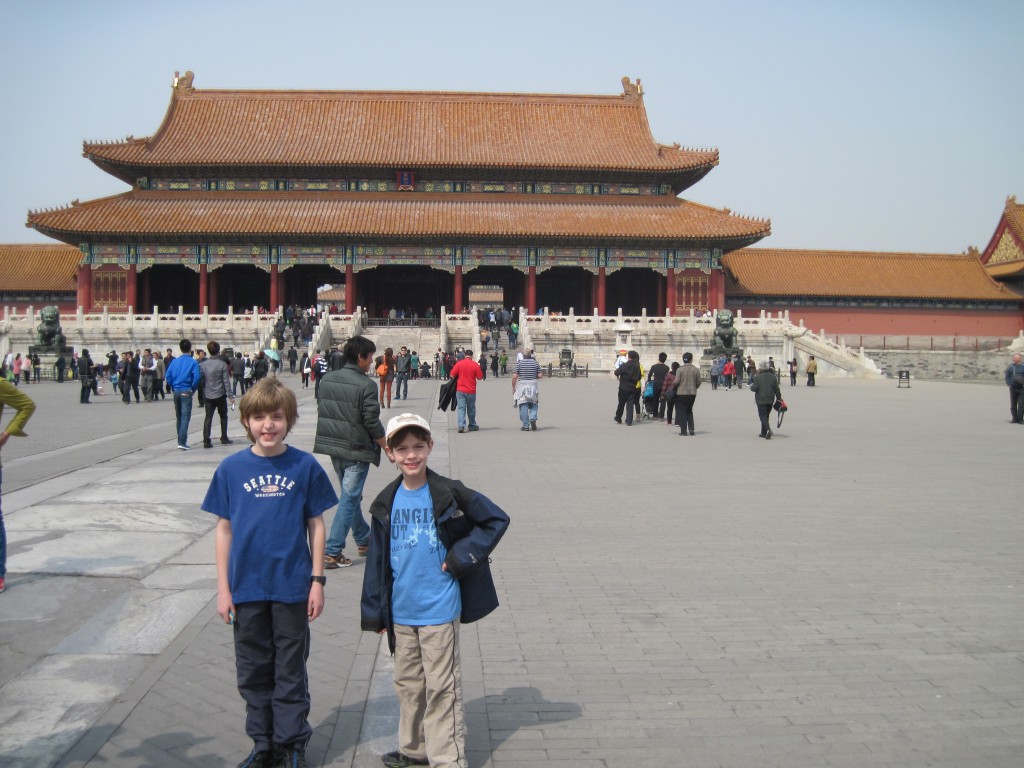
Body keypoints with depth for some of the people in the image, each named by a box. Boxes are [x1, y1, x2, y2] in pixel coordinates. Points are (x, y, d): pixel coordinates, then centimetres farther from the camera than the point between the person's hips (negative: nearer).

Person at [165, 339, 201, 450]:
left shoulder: (174, 361, 6)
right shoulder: (193, 362, -7)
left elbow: (168, 376, 2)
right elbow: (196, 378, -13)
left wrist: (173, 388, 11)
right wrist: (193, 389, 1)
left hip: (176, 391, 5)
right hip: (186, 392, -5)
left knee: (178, 416, 15)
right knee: (185, 416, -6)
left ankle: (181, 440, 23)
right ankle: (182, 442, -14)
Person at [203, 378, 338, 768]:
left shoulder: (305, 466, -6)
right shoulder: (232, 468, -3)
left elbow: (316, 524, -1)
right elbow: (224, 528, 2)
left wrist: (317, 580, -2)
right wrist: (223, 588, 1)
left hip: (291, 586, -2)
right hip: (247, 587, 2)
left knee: (291, 672, 11)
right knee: (253, 672, 14)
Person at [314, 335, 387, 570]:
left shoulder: (326, 379, 4)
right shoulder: (366, 385, -17)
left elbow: (321, 412, 10)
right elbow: (373, 423, -18)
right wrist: (388, 449, -5)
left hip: (333, 446, 7)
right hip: (357, 449, -7)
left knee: (351, 495, 21)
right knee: (349, 499, 0)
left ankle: (363, 540, 36)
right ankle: (332, 552, -1)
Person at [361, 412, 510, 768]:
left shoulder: (448, 494, -10)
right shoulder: (387, 503, 2)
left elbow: (497, 519, -5)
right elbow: (377, 560, 7)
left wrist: (460, 557, -11)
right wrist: (374, 612, 9)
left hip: (439, 610, -5)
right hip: (401, 612, 5)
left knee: (441, 687, 2)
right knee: (408, 683, 18)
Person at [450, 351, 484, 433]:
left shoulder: (459, 363, -5)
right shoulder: (475, 364, -6)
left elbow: (452, 375, -5)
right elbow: (479, 377, -2)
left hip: (460, 390, -1)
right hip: (471, 391, 1)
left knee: (461, 408, -2)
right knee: (471, 409, 15)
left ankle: (461, 425, -18)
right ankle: (472, 425, 26)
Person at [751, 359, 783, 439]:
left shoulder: (757, 377, -10)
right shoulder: (773, 377, 5)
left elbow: (754, 388, -13)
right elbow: (777, 389, 6)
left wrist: (751, 385, 9)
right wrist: (779, 398, 15)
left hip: (761, 400, -5)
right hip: (770, 400, 5)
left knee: (762, 416, -3)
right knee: (766, 416, 16)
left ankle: (768, 430, -26)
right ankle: (764, 433, 20)